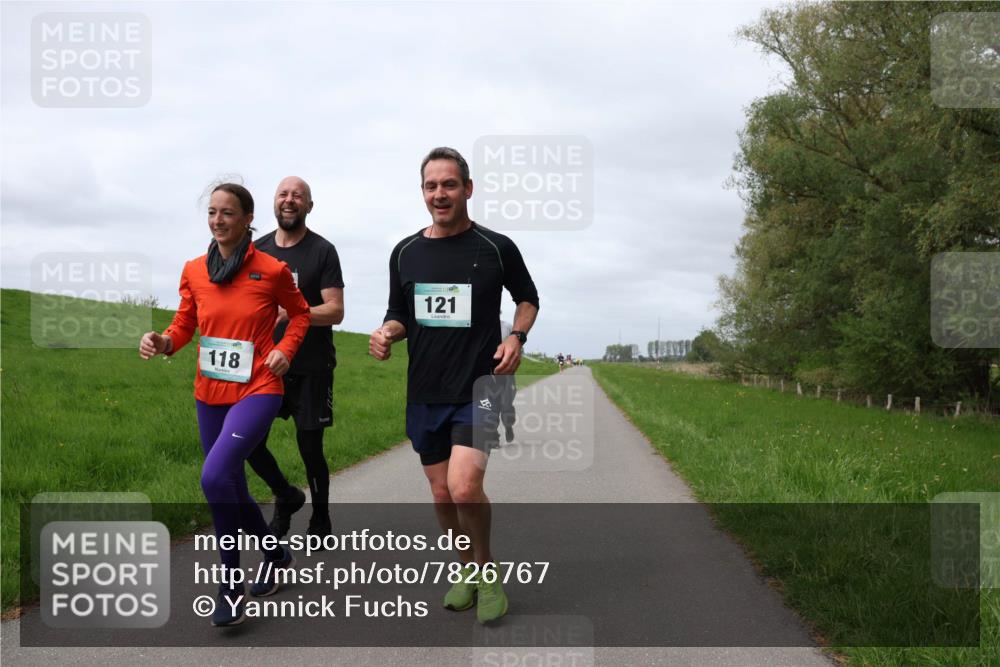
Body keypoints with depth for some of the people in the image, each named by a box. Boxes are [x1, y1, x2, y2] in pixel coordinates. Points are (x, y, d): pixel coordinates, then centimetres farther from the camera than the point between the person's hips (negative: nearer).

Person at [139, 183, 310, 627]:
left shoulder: (272, 270, -6)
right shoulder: (194, 271, 3)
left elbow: (300, 312, 10)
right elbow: (185, 325, 10)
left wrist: (285, 350, -5)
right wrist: (163, 341, -11)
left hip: (257, 391, -5)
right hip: (210, 394, 6)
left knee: (215, 476, -24)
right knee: (232, 487, 16)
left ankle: (231, 585, -7)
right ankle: (276, 555, 42)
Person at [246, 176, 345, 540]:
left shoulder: (322, 251, -4)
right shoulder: (257, 250, 8)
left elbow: (335, 312, -12)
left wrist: (288, 312, -26)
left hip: (311, 369, -4)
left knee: (310, 448, 1)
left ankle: (320, 518, 26)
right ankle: (286, 496, 27)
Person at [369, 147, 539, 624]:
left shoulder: (496, 247, -3)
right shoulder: (405, 252, 6)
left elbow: (528, 298, 12)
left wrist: (516, 337, -6)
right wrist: (386, 333, -7)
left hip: (479, 389, -4)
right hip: (424, 394, 4)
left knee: (465, 486, -20)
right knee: (442, 494, 10)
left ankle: (487, 571, 6)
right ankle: (468, 570, 34)